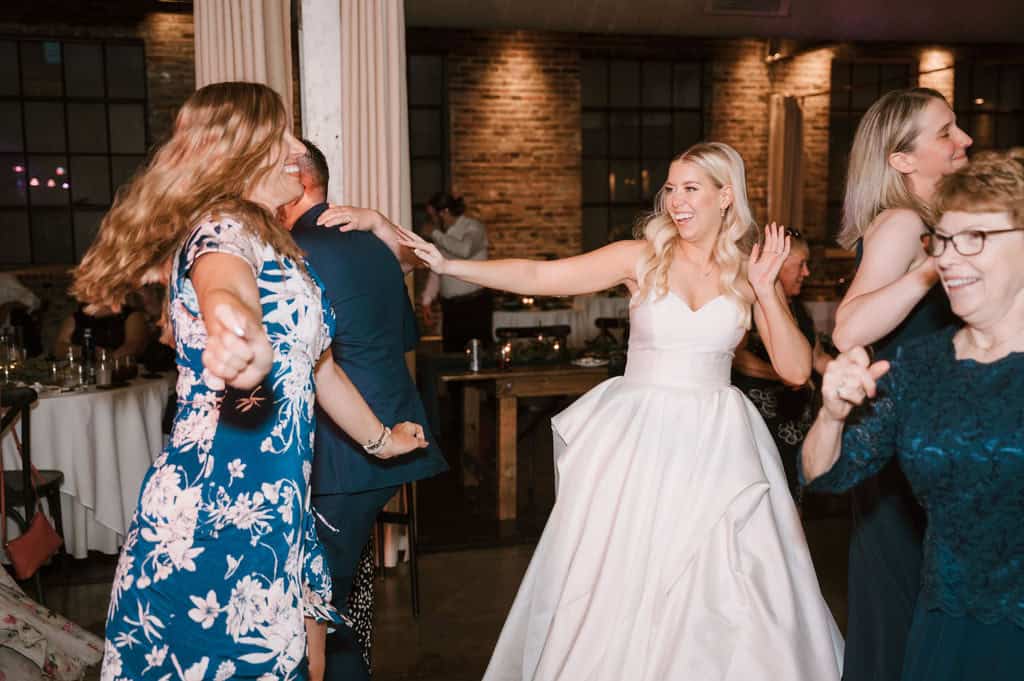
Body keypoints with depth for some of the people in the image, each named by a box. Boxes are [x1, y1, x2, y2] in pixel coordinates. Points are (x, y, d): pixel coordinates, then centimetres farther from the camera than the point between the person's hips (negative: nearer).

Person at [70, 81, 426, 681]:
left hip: (274, 513, 9)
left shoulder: (277, 246, 19)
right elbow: (223, 289, -36)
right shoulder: (222, 228, -10)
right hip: (213, 512, -9)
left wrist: (380, 438, 40)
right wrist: (241, 334, -59)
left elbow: (317, 365, 30)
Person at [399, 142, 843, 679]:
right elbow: (538, 277, -8)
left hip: (716, 444, 1)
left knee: (720, 590, 4)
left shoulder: (749, 273, 3)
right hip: (640, 438, -1)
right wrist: (448, 265, -16)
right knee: (621, 581, 5)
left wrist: (766, 291, -11)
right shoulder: (643, 257, -2)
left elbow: (796, 371, -1)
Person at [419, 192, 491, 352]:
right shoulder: (442, 235, 11)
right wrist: (426, 300, 12)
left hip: (474, 304, -6)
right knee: (451, 355, 5)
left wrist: (435, 234, -17)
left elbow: (465, 249, -29)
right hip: (450, 305, 6)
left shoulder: (473, 227, -7)